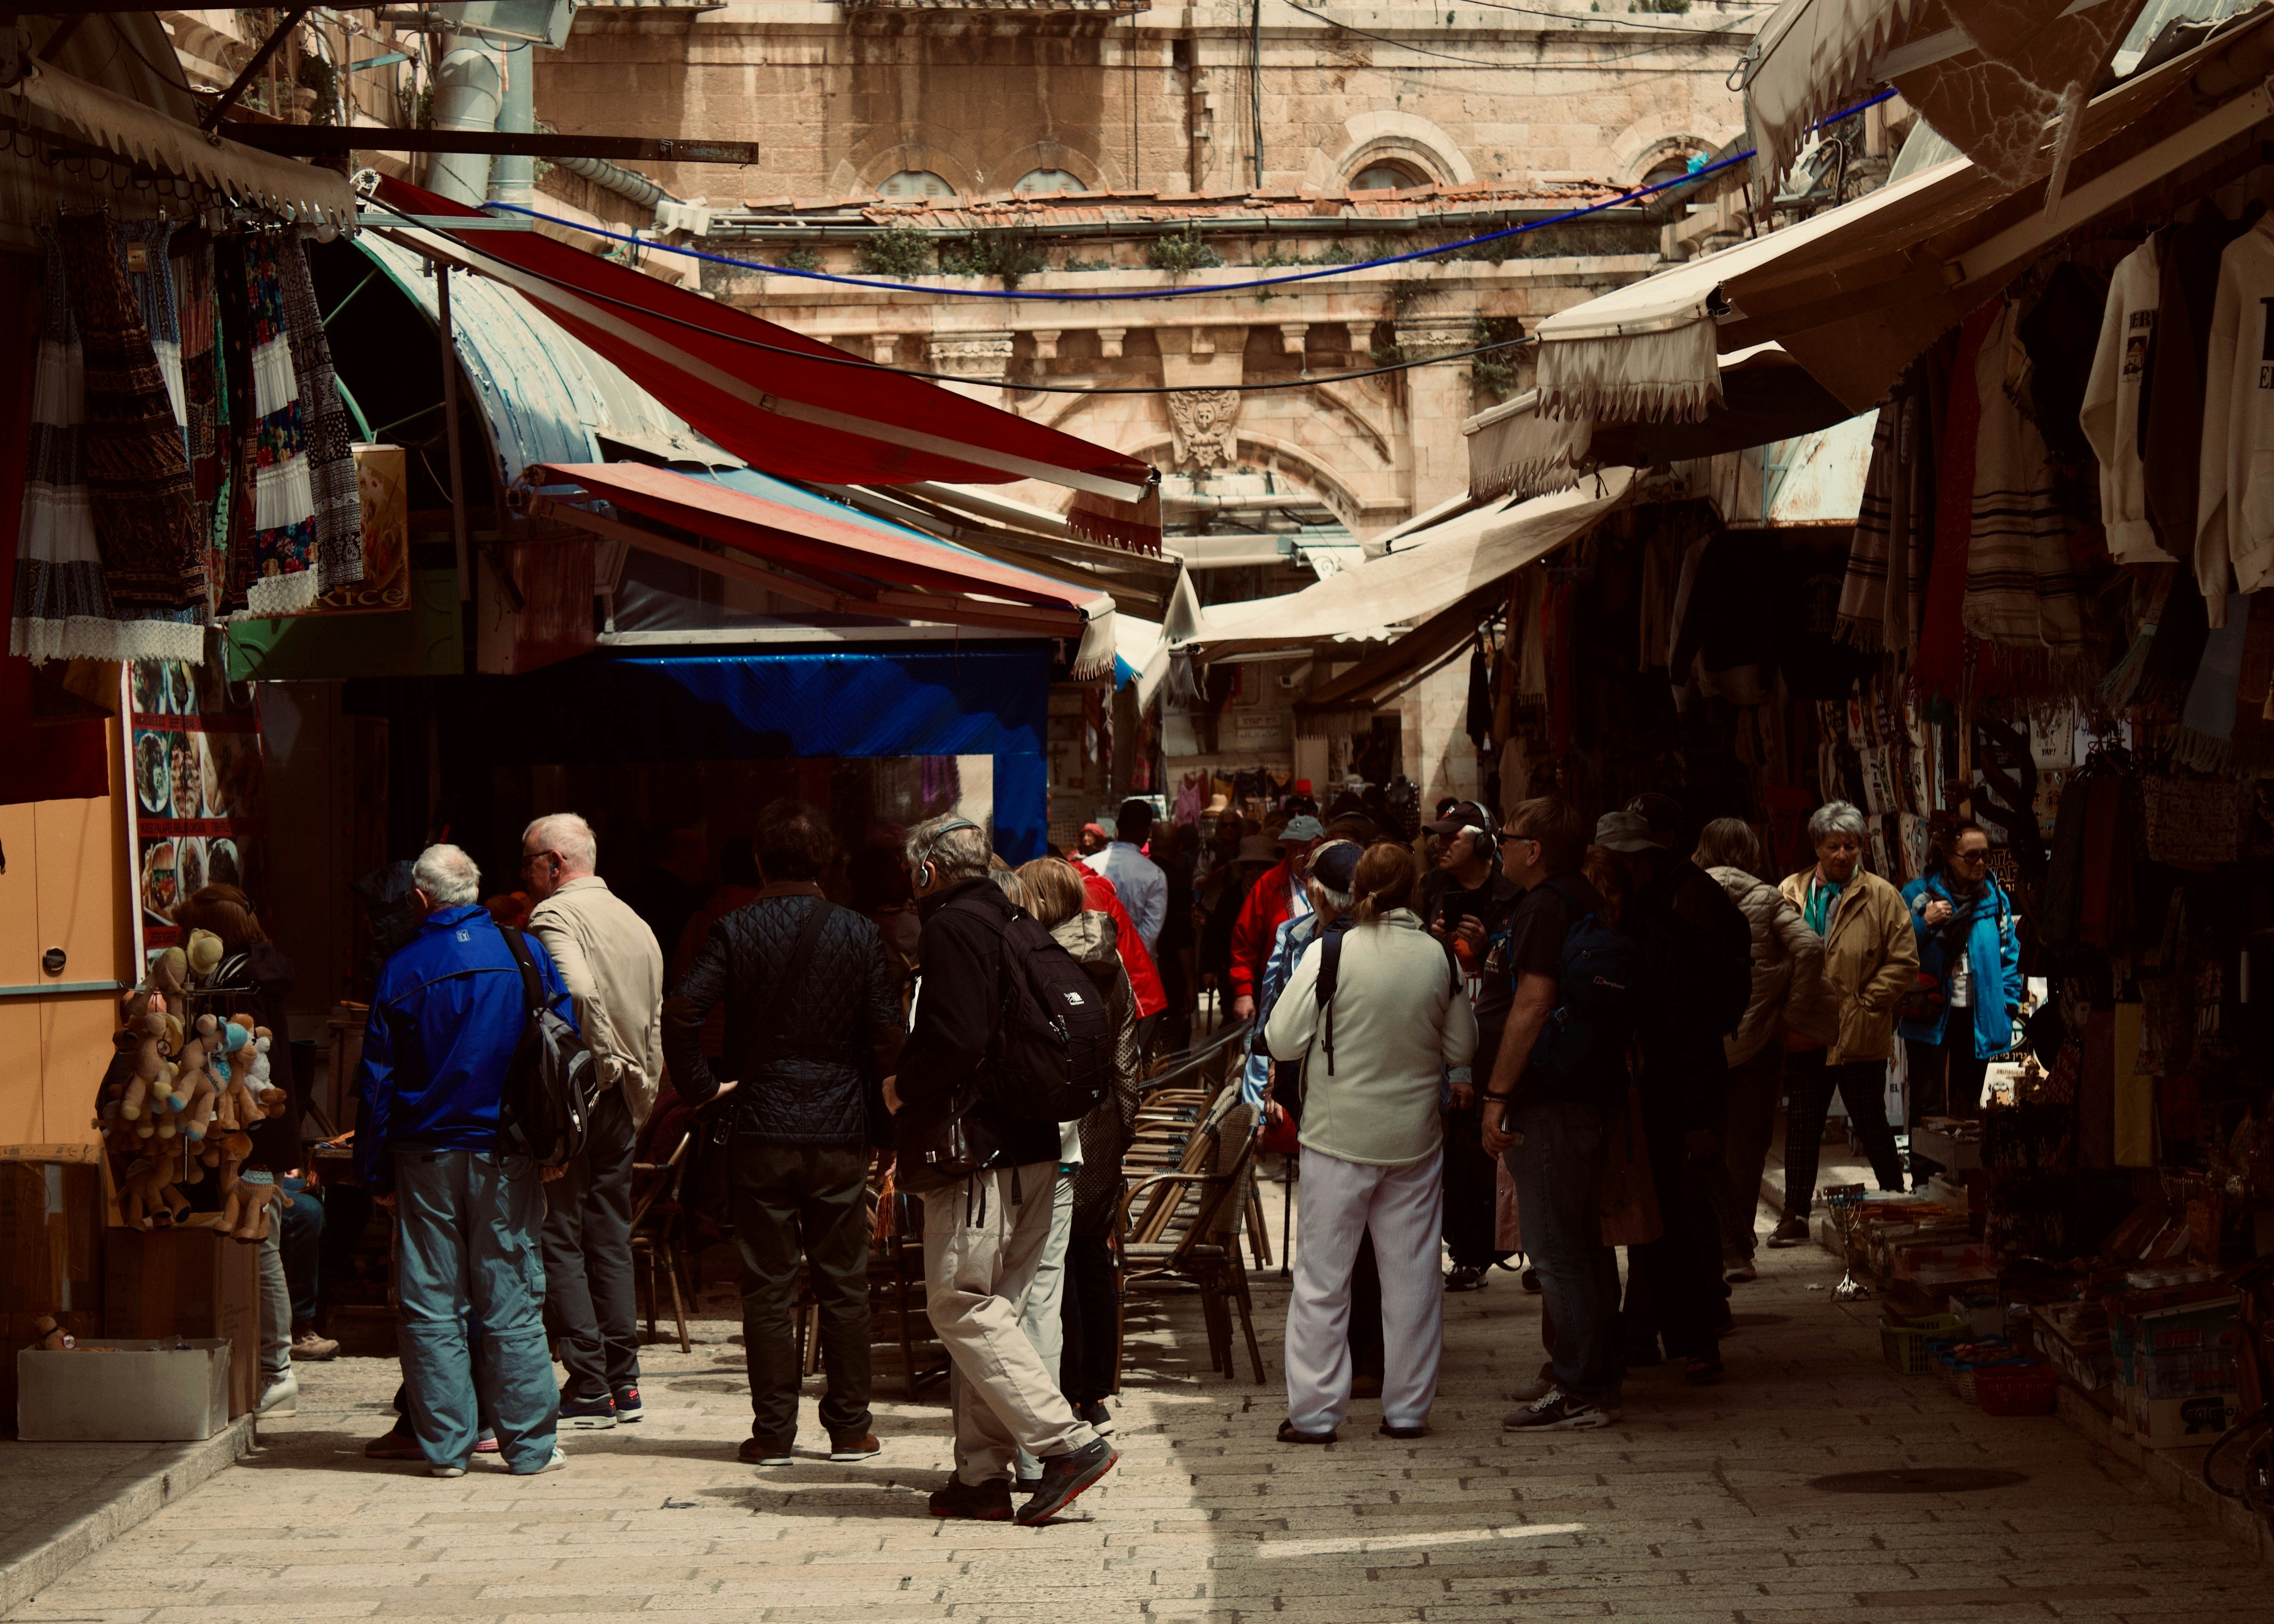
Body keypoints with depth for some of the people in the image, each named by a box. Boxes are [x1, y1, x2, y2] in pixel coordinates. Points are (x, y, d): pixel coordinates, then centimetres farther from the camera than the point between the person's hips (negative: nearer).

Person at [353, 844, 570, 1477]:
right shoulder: (529, 954, 0)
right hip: (507, 1155, 1)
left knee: (430, 1307, 5)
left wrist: (375, 1173, 5)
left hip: (426, 1154, -1)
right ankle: (530, 1444, 5)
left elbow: (376, 1081, -1)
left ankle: (444, 1445, 4)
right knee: (513, 1303, 5)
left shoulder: (403, 969, -3)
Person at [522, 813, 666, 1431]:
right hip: (624, 1102, 8)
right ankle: (623, 1382, 14)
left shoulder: (556, 915, -10)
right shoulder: (636, 923, 16)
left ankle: (589, 1390, -6)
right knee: (609, 1237, 13)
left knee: (557, 1237, -3)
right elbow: (655, 1025, 17)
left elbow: (579, 992, -28)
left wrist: (605, 1060, -19)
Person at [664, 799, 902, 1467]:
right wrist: (877, 1112, 9)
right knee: (843, 1285, 9)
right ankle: (849, 1427, 12)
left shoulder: (735, 931, -4)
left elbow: (679, 1012, -16)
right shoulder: (858, 935, -1)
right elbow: (888, 1037, -4)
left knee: (768, 1286, 4)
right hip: (840, 1134, 1)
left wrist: (700, 1085, -3)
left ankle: (773, 1432, 5)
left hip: (761, 1134, 0)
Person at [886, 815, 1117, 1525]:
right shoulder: (1010, 924, 17)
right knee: (986, 1309, 11)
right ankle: (981, 1476, 11)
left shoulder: (952, 927, -11)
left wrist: (903, 1089, -6)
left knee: (960, 1306, -7)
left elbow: (953, 1039, -22)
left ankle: (1068, 1442, -14)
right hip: (1031, 1143, 9)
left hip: (974, 1148, -9)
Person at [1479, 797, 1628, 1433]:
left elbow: (1533, 1004, -20)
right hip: (1594, 1092, 10)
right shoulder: (1593, 904, 15)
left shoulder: (1544, 908, -14)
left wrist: (1497, 1094, -18)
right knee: (1586, 1242, 15)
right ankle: (1599, 1378, 20)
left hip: (1550, 1100, -10)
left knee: (1555, 1249, -6)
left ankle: (1579, 1392, -6)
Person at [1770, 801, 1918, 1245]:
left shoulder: (1882, 897, -2)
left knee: (1871, 1124, 5)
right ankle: (1796, 1217, 14)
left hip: (1859, 1036, -3)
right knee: (1801, 1125, 7)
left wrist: (1864, 1004, -9)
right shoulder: (1790, 893, 6)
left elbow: (1904, 962, -3)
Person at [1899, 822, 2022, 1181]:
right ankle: (1926, 1184, -3)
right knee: (1930, 1103, -5)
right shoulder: (1919, 894, -2)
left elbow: (2009, 955, 11)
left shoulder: (1996, 898, 7)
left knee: (1968, 1104, 11)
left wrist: (2008, 1004, 2)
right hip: (1931, 1014, -3)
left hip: (1977, 1017, 3)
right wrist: (1925, 923, -17)